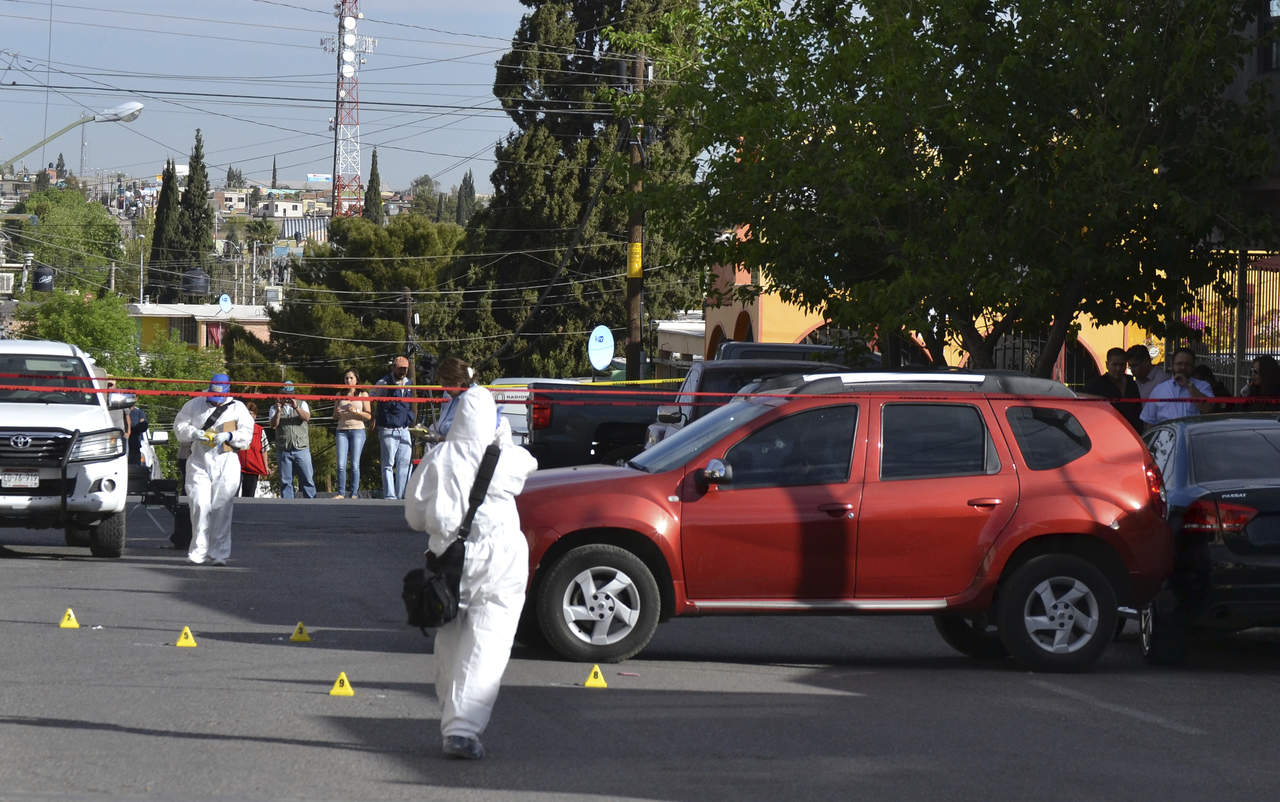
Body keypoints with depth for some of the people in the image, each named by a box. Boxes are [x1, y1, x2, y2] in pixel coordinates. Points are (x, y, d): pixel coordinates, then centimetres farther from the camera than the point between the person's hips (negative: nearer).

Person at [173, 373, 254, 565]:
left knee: (221, 508, -3)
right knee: (199, 505, -11)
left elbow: (246, 434, 6)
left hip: (226, 464, 0)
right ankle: (199, 550, -4)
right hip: (199, 461, 0)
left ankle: (219, 553, 3)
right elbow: (179, 426, 11)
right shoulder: (195, 405, 11)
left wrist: (228, 436, -11)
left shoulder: (237, 408, 11)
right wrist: (194, 433, -9)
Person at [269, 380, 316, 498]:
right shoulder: (275, 407, 12)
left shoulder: (301, 404, 11)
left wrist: (296, 408, -24)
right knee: (285, 481, 1)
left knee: (307, 479, -5)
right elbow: (273, 425, -3)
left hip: (301, 448, -1)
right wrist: (278, 411, -18)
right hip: (283, 451, 1)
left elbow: (306, 417, -8)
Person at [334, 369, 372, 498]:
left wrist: (355, 411, -14)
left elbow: (368, 416, 2)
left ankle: (354, 494, -2)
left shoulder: (363, 395, 7)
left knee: (355, 464, -6)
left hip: (357, 430, -2)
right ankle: (341, 493, -5)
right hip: (342, 430, 2)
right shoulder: (340, 395, 14)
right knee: (341, 464, -8)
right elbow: (334, 415, 17)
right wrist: (338, 413, -6)